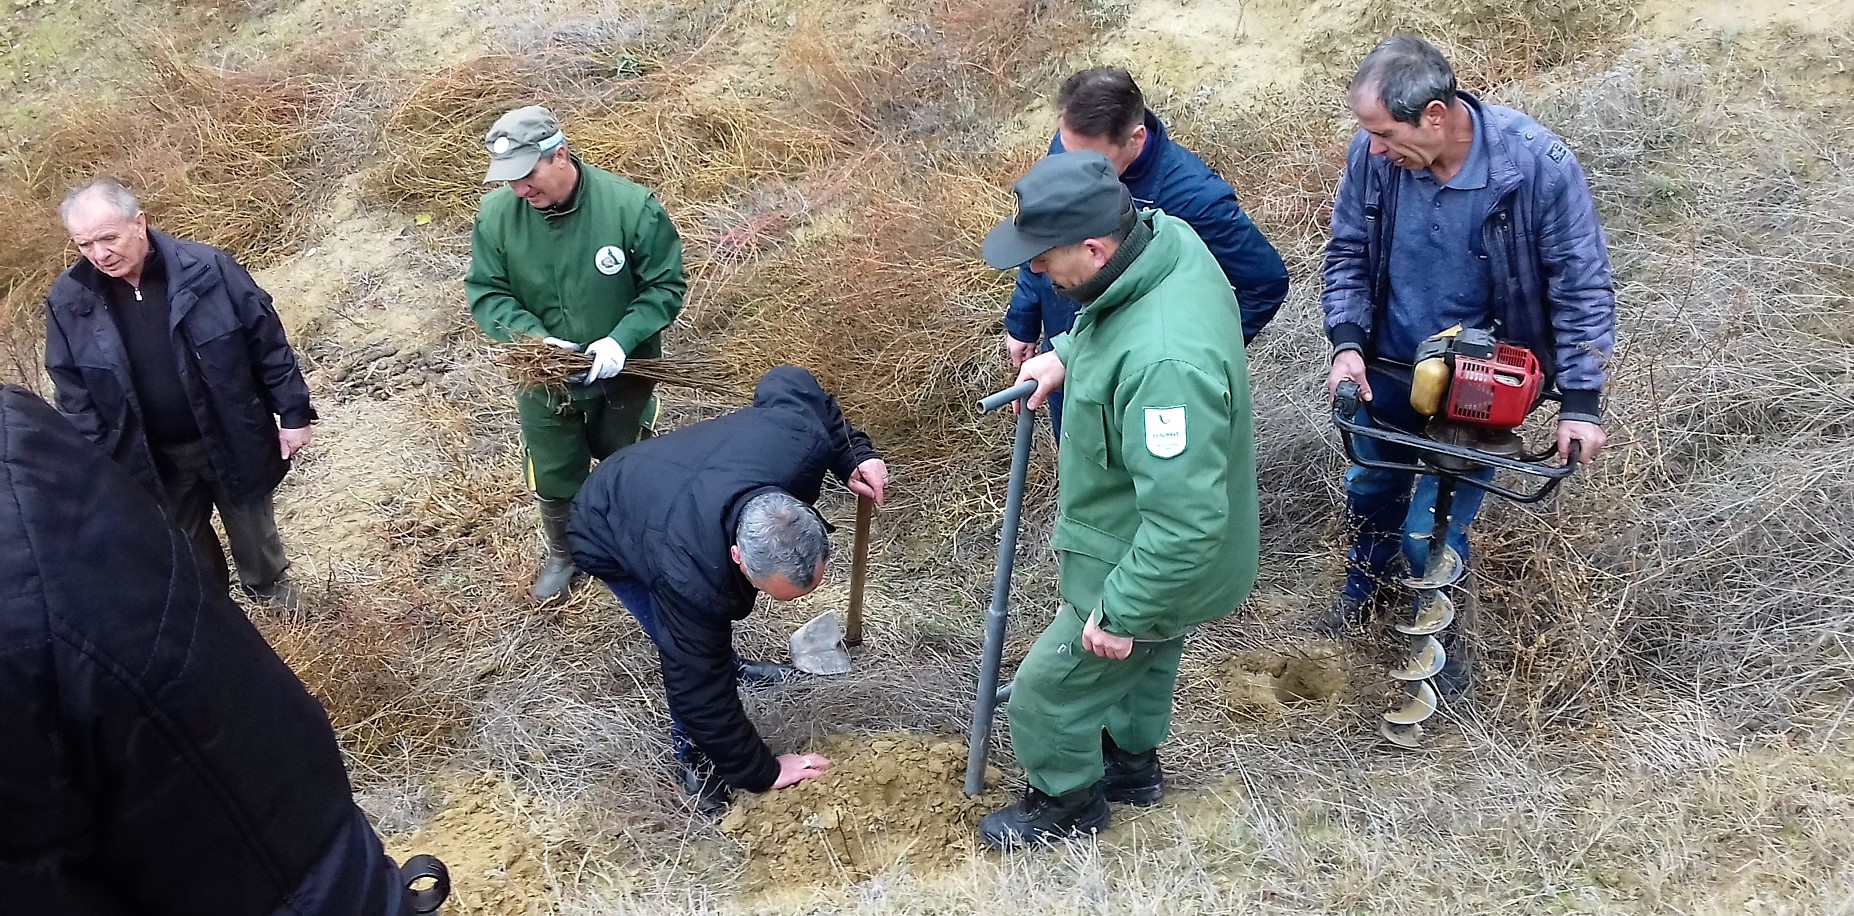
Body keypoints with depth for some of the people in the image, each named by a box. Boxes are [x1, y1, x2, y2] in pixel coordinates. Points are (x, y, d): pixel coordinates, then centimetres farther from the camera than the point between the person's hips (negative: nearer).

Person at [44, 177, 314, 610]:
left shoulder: (207, 268, -19)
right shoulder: (68, 301, -12)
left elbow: (268, 343, -11)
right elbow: (74, 395, -3)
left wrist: (294, 414, -9)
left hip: (233, 442, -1)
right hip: (152, 460, 2)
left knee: (254, 528, 22)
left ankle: (270, 583, 52)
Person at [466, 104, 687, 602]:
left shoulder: (630, 205, -26)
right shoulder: (496, 213, -18)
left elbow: (667, 285, -16)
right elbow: (485, 293, -10)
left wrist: (622, 340, -29)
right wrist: (535, 337, -28)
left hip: (620, 374, -2)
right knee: (553, 481, 20)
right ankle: (561, 553, 48)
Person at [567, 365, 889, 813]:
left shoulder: (803, 442, -37)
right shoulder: (690, 579, -48)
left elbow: (788, 383, -13)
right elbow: (698, 690, -33)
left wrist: (853, 456, -18)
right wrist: (762, 772, -21)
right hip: (610, 542, -6)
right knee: (694, 663, -11)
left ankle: (727, 664, 57)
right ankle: (695, 757, 17)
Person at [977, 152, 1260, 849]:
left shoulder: (1164, 363, -43)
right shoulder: (1167, 235, -15)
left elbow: (1187, 522, -37)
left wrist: (1121, 614, -25)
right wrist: (1065, 354, -2)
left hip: (1153, 569, -9)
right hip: (1153, 546, 9)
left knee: (1047, 693, 13)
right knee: (1145, 661, 33)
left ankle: (1067, 802, 41)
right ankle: (1132, 762, 60)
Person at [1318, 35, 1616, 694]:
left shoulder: (1537, 164, -27)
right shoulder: (1375, 153, -19)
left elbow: (1582, 285, -16)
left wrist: (1580, 402, -17)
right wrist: (1347, 343, -15)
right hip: (1389, 368, 4)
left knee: (1432, 529, -2)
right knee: (1372, 487, 24)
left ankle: (1438, 633, 30)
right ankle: (1362, 585, 55)